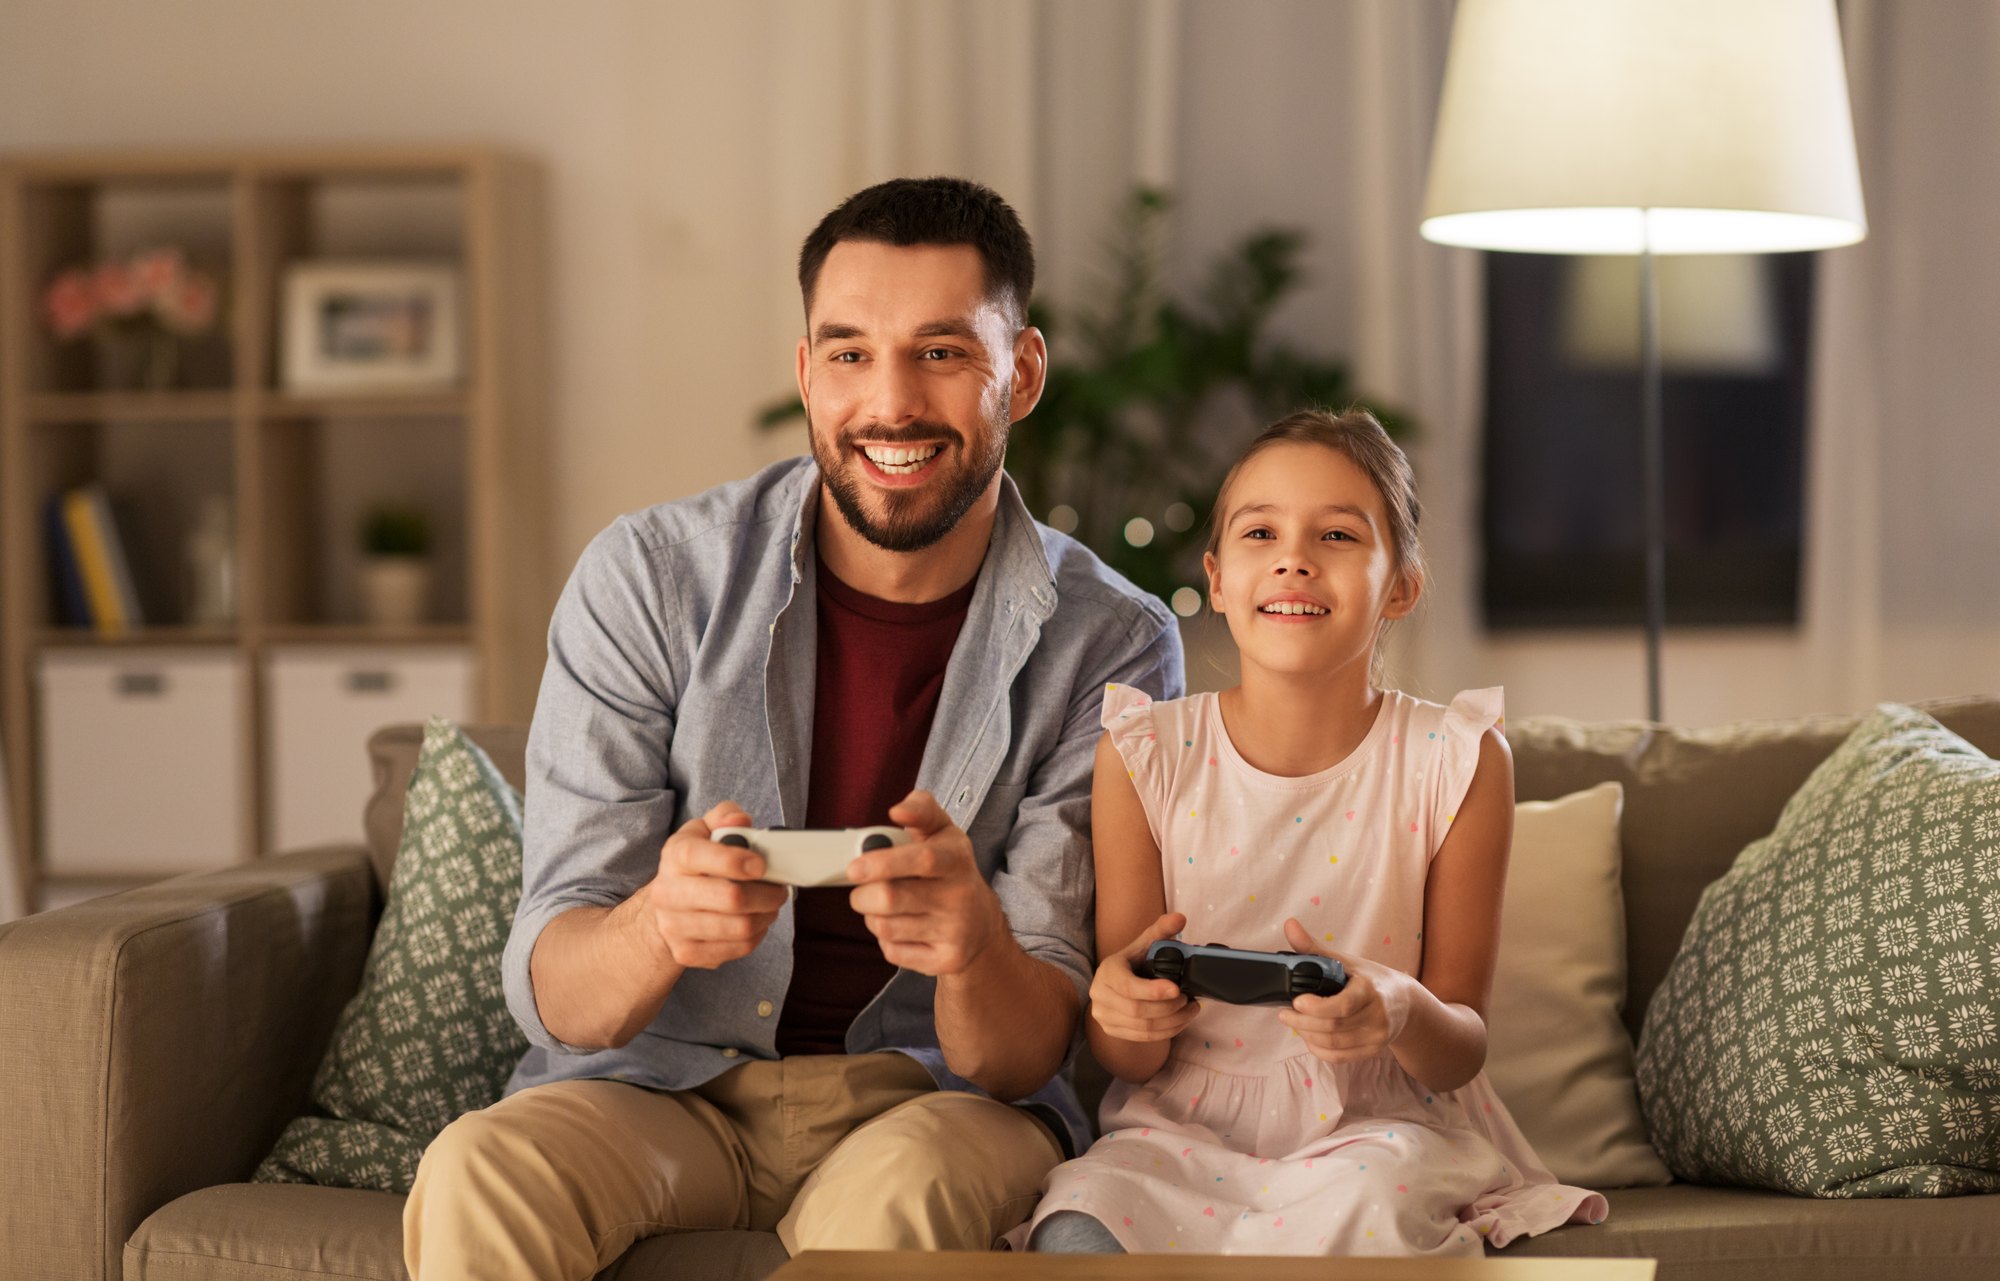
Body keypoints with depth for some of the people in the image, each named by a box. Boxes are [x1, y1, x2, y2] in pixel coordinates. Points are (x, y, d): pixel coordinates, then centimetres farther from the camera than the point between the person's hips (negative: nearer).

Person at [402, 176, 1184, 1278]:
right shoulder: (645, 579, -7)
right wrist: (659, 927, -35)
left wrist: (973, 946, -34)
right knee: (474, 1179, -31)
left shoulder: (1110, 645, -6)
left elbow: (1027, 1054, -9)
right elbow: (554, 997, -10)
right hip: (662, 1087, 1)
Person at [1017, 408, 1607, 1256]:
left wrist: (1402, 1013, -28)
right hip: (1185, 1131, 0)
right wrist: (1124, 1010, -26)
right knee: (1077, 1233, -33)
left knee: (1368, 1204, -36)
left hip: (1378, 1128, 0)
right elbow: (1132, 1061, 1)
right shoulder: (1144, 756, -1)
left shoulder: (1457, 764, -4)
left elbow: (1461, 1051, -2)